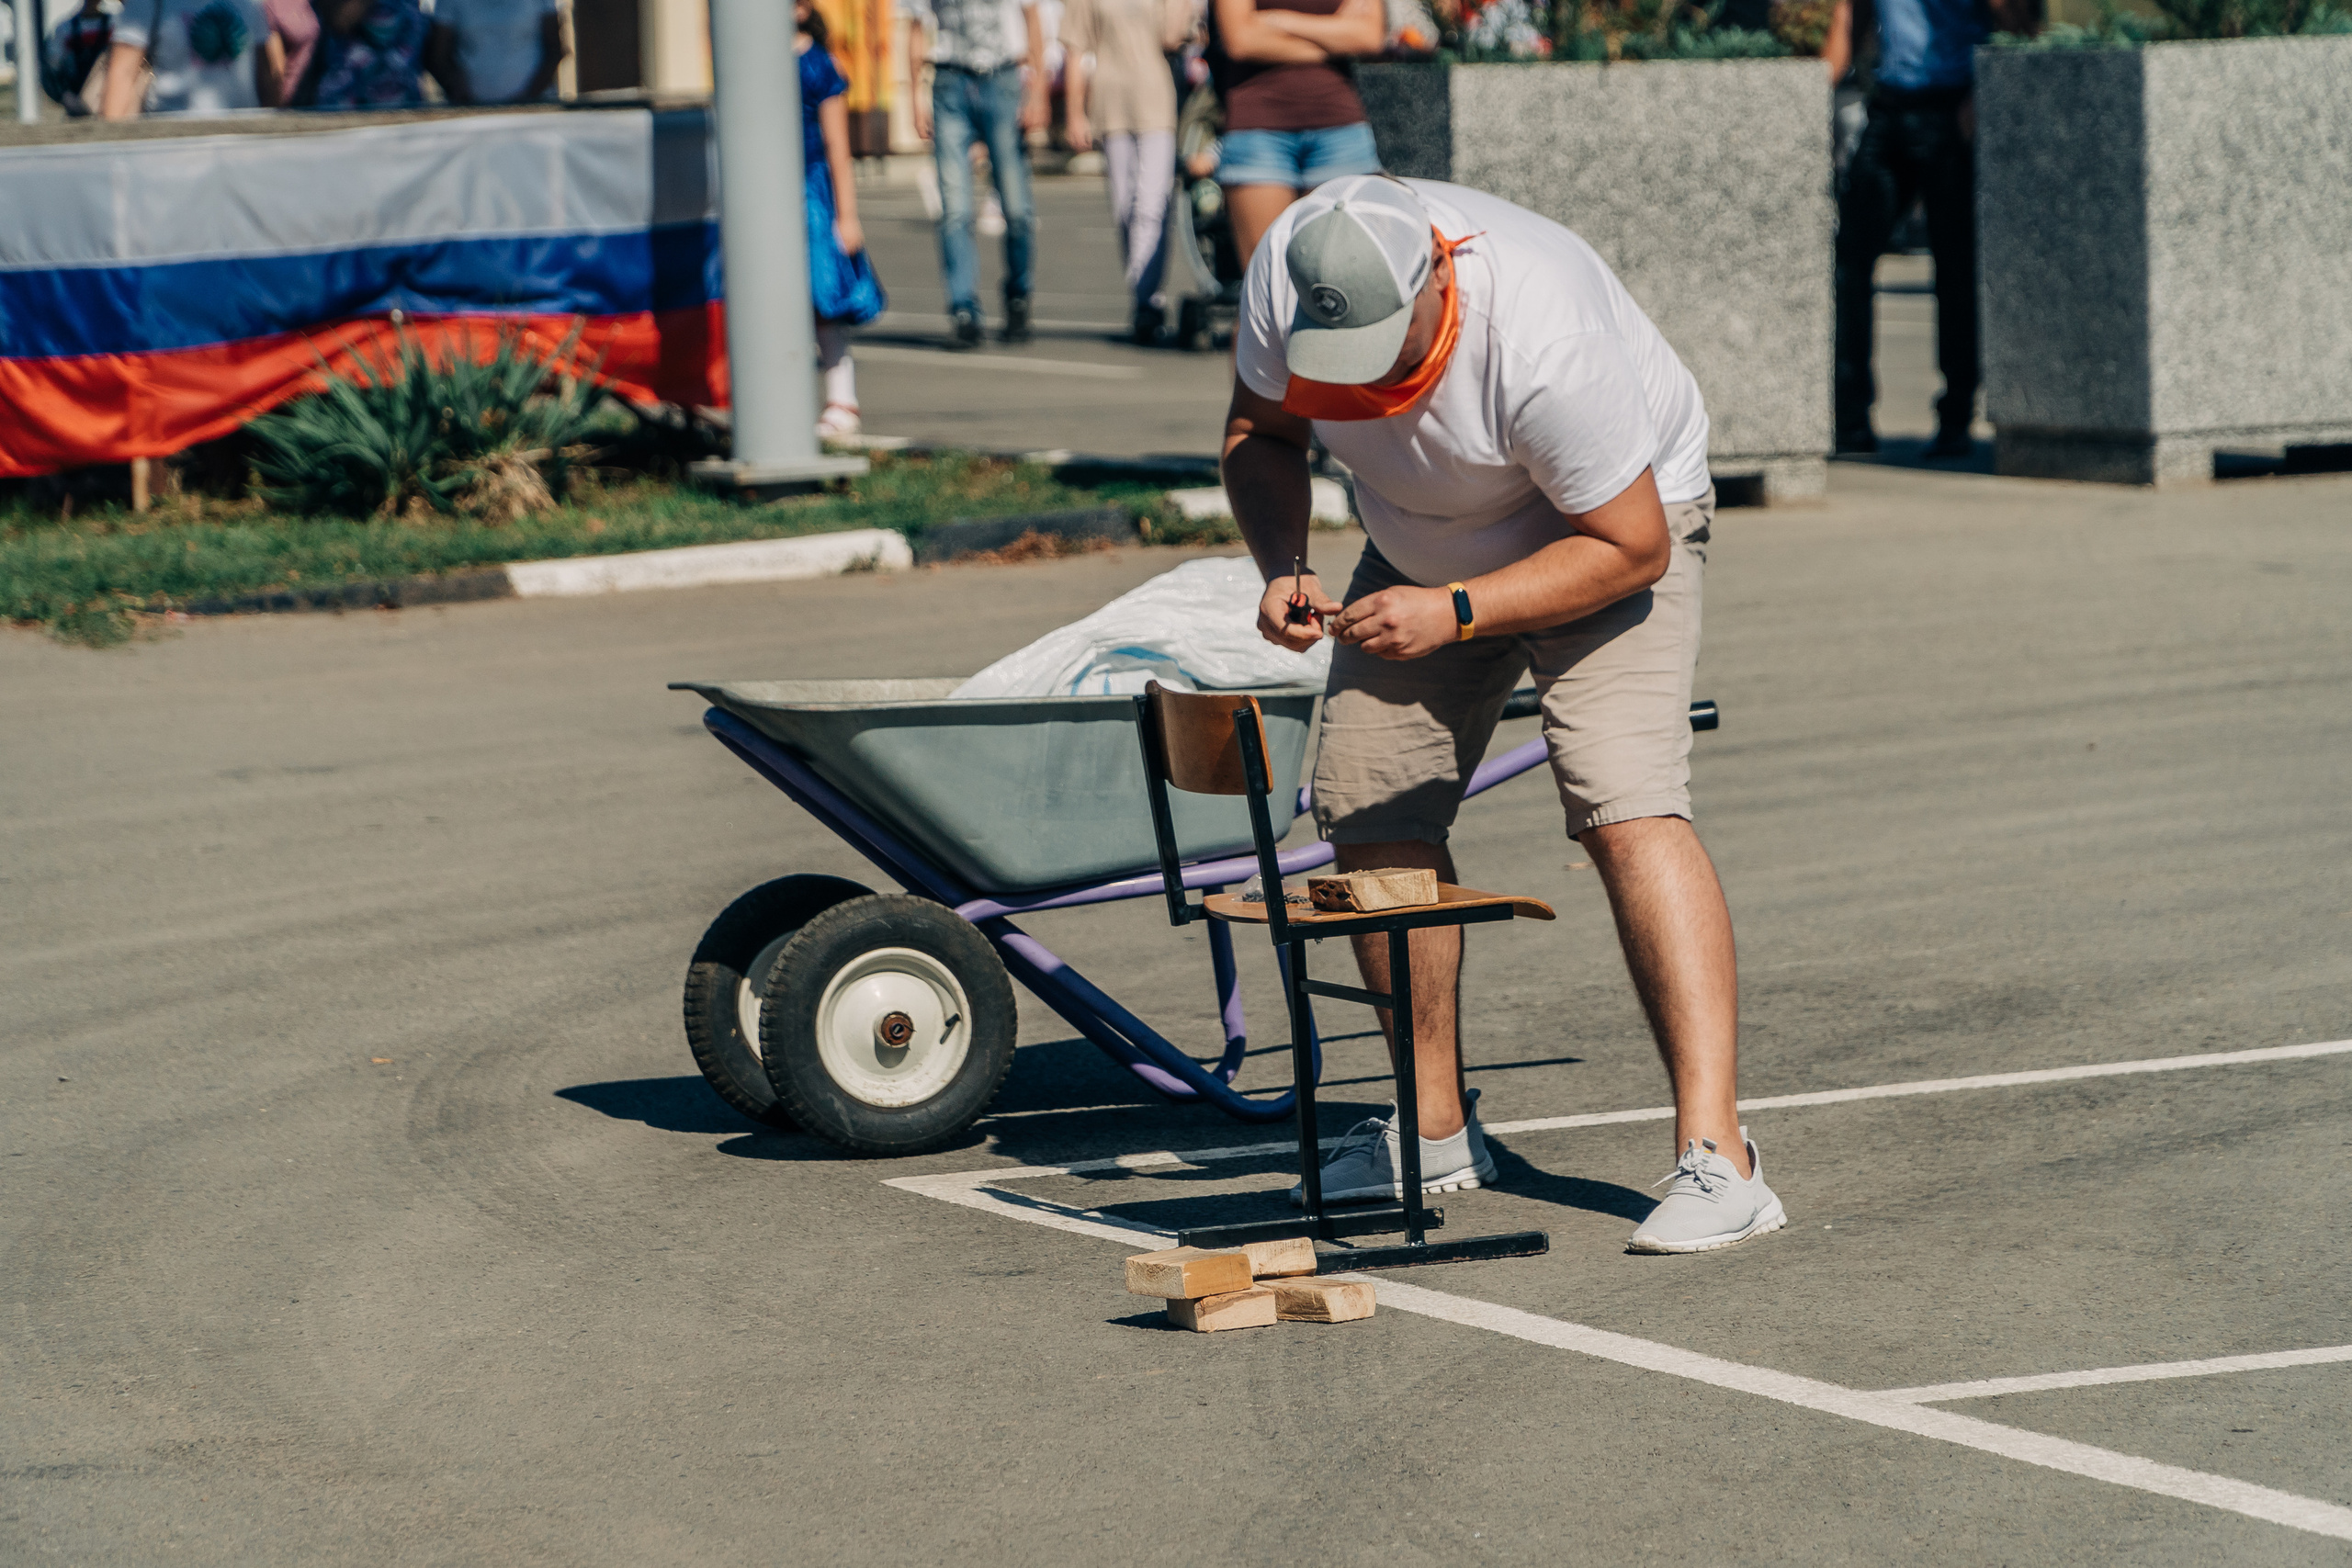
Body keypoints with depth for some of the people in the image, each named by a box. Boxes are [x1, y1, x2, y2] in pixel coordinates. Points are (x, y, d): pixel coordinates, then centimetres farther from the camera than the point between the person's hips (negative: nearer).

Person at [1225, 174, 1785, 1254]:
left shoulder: (1547, 341, -39)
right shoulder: (1285, 275, -24)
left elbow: (1630, 547, -28)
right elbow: (1260, 431, -3)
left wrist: (1455, 611, -36)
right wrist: (1281, 565, -21)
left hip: (1611, 529, -6)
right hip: (1422, 545, 6)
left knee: (1626, 811, -23)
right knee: (1368, 813, 0)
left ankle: (1715, 1155, -28)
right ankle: (1437, 1131, 18)